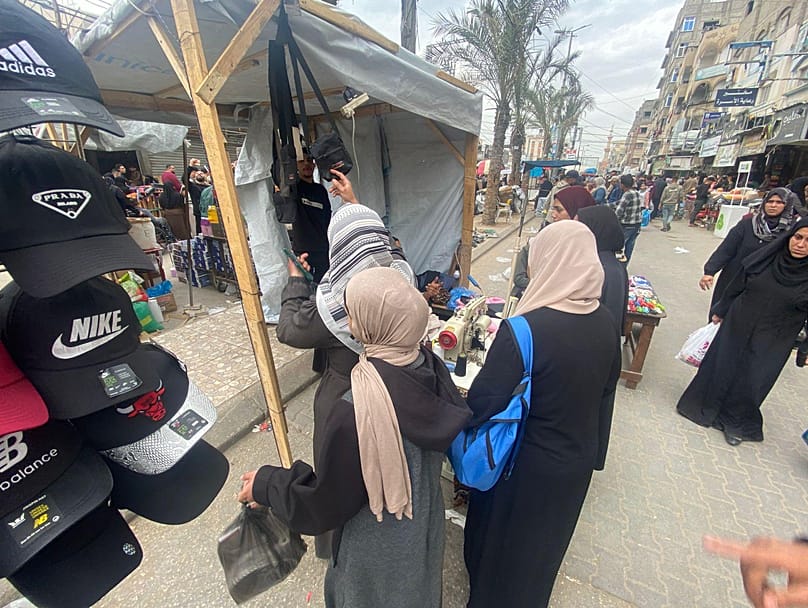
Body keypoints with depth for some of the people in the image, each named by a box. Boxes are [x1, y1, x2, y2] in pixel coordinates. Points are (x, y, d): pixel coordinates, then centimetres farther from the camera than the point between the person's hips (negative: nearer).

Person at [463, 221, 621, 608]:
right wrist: (592, 450, 17)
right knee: (545, 541, 32)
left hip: (527, 463, -6)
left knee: (504, 541, 24)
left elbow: (482, 402, -28)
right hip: (578, 458, 6)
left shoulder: (524, 330, -33)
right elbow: (605, 392, 2)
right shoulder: (605, 323, -10)